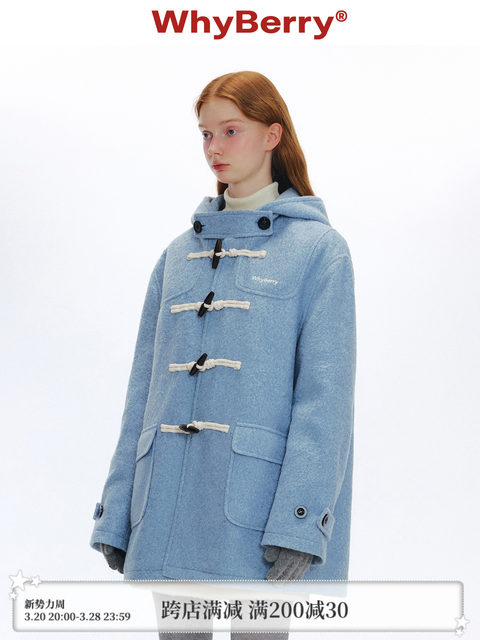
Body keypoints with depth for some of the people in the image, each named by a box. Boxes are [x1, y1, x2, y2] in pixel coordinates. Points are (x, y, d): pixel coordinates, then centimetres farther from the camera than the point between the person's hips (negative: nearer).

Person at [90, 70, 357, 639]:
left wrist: (298, 522, -16)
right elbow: (144, 389, 13)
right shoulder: (179, 254, 15)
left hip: (258, 512, -4)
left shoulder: (319, 249, 0)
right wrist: (116, 513, 7)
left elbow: (325, 394, -7)